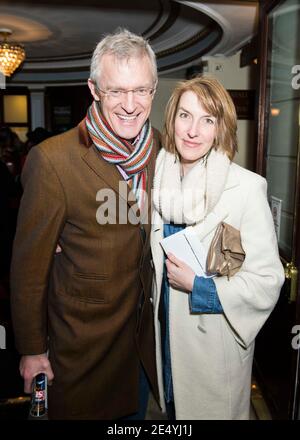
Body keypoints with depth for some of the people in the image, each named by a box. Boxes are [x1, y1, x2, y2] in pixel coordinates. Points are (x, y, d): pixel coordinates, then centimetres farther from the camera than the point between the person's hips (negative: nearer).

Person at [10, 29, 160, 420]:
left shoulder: (162, 147, -6)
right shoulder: (53, 159, -23)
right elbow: (29, 262, -14)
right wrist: (32, 348, -6)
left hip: (146, 326, 5)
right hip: (84, 335, -4)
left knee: (136, 407, 27)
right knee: (83, 410, 21)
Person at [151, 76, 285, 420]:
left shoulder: (246, 188, -22)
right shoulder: (160, 178, -5)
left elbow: (267, 282, -19)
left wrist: (196, 286, -22)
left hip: (216, 342, -5)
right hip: (167, 330, 5)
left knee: (213, 411, 19)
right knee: (172, 406, 27)